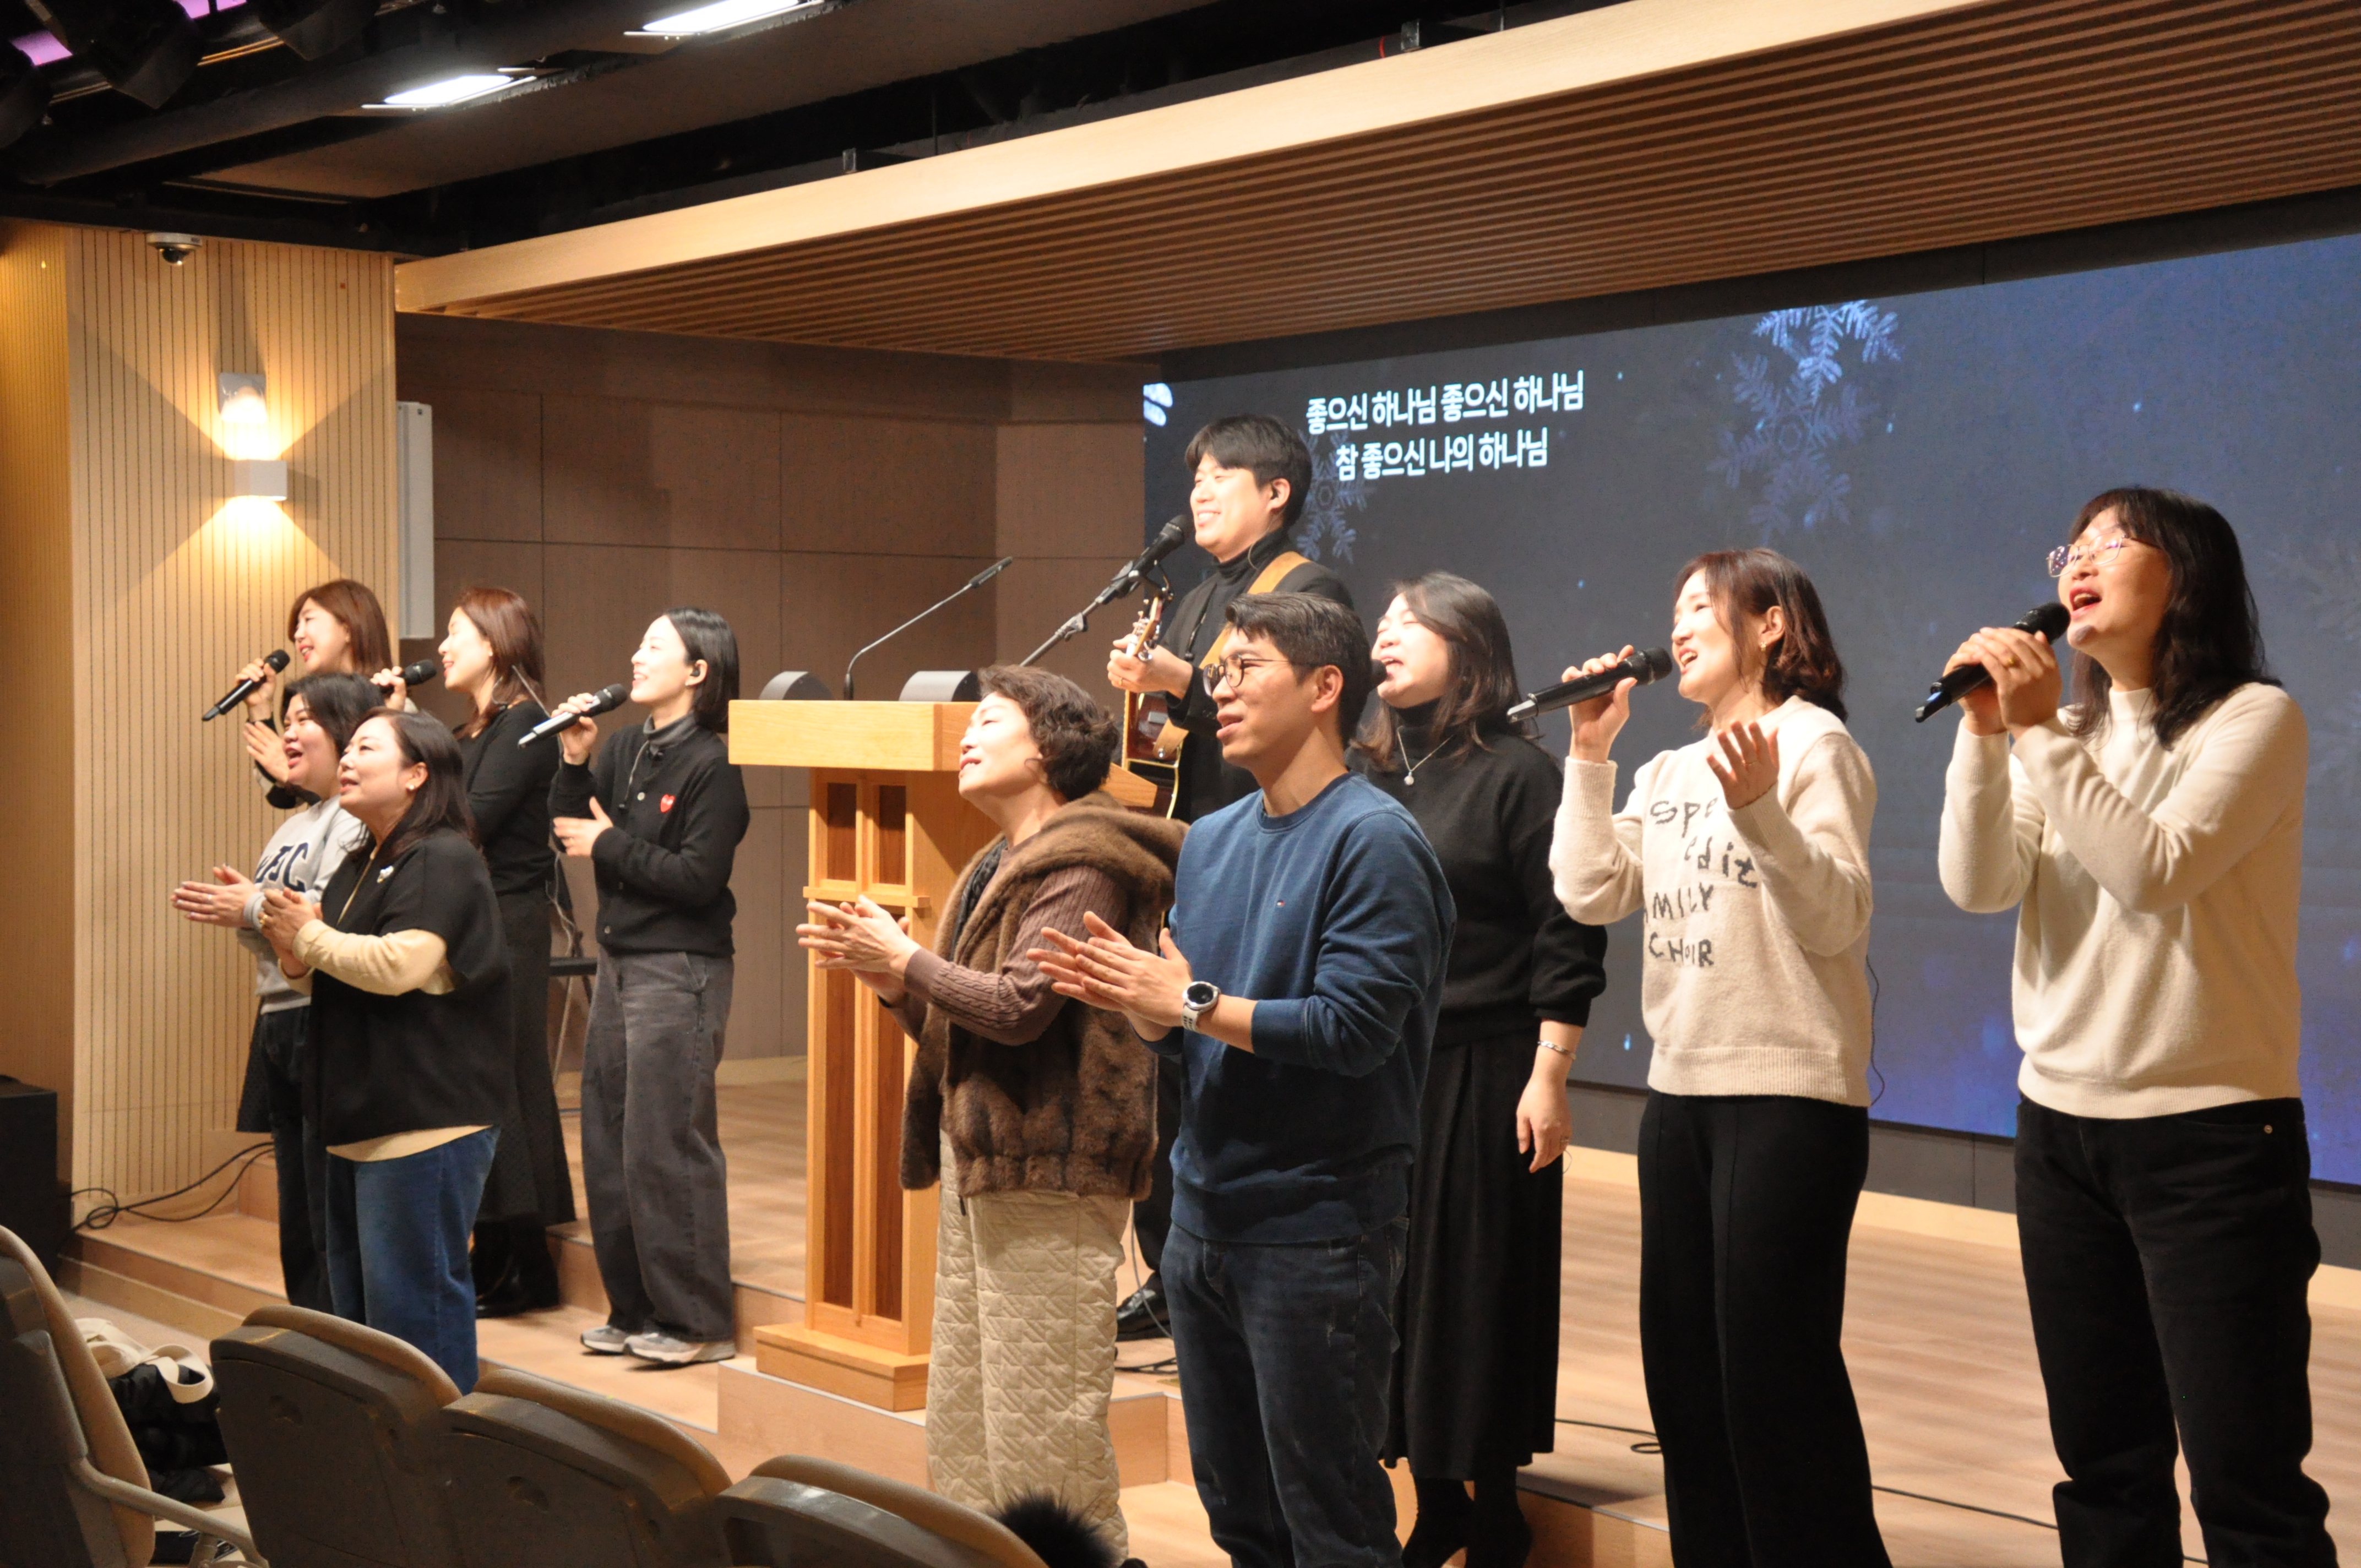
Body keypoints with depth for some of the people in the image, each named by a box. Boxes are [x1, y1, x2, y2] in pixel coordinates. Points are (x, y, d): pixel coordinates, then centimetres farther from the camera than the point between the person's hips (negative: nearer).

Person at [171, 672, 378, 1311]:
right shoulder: (295, 826, 21)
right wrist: (242, 910, 5)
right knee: (298, 1224, 14)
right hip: (281, 1024, 10)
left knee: (333, 1223, -8)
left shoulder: (359, 821, -11)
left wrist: (254, 908, -14)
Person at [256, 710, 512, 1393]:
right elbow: (334, 982, 27)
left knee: (413, 1300, -7)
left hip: (427, 1122, -10)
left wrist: (309, 937, -11)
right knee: (356, 1304, 15)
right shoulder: (361, 867, 19)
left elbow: (398, 965, -26)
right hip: (363, 1121, 11)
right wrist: (297, 960, 4)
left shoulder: (441, 861, -13)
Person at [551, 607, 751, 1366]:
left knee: (666, 1147, -6)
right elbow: (570, 831, 11)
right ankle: (634, 1310, 21)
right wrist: (575, 763, -2)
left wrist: (610, 846, -12)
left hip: (679, 971, -8)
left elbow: (698, 878, -18)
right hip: (620, 962, 8)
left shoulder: (712, 765, -12)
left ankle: (697, 1323, 2)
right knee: (608, 1144, 11)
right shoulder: (625, 748, 10)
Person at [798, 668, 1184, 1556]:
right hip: (979, 1164, 10)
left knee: (1042, 1433, -8)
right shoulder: (1000, 866, 20)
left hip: (1048, 1174, -10)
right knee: (960, 1429, 12)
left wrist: (904, 961, -8)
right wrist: (885, 977, 5)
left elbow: (1019, 1006, -20)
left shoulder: (1082, 865, -10)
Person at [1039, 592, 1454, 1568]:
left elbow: (1355, 1027, -22)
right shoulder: (1211, 841, 12)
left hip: (1316, 1225, -8)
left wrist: (1188, 1003, -18)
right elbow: (1183, 1032, 13)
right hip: (1205, 1220, 8)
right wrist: (1132, 1000, -8)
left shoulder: (1372, 842, -13)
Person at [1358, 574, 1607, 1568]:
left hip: (1483, 1074, -5)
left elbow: (1568, 936, -11)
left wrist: (1549, 1076, -15)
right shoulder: (1372, 775, 10)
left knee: (1479, 1293, 2)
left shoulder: (1515, 772, -7)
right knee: (1393, 1285, 8)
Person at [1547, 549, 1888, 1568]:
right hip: (1682, 1090, 8)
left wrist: (1760, 810, -30)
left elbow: (1839, 919, -17)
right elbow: (1589, 894, 5)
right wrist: (1590, 754, 4)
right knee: (1685, 1362, 12)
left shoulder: (1811, 744, -6)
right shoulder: (1668, 773, 15)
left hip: (1792, 1092, -8)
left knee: (1774, 1367, -6)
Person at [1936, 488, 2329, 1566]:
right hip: (2060, 1123, 6)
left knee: (2246, 1476, -6)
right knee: (2102, 1461, 12)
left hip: (2210, 1130, -6)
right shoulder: (2068, 734, 11)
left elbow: (2157, 868, -21)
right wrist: (1987, 732, -14)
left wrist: (2041, 731, -20)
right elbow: (1977, 885, -2)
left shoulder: (2255, 719, -7)